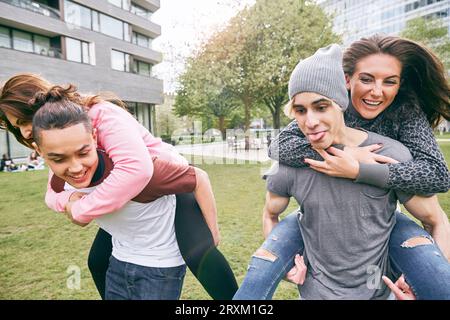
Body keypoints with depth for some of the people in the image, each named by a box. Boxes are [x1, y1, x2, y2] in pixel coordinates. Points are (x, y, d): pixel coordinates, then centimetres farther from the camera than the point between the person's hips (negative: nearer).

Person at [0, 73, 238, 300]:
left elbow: (136, 168, -45)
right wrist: (69, 199, -23)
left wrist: (81, 210, -35)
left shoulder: (101, 113, -28)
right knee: (98, 260, 12)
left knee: (196, 252, -30)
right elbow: (52, 194, 2)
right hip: (131, 198, 8)